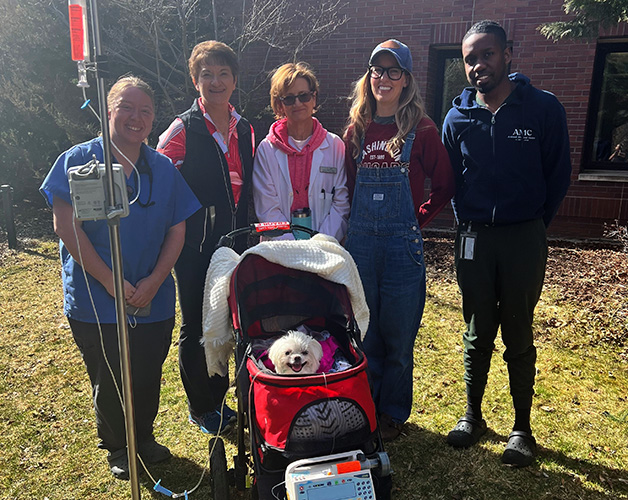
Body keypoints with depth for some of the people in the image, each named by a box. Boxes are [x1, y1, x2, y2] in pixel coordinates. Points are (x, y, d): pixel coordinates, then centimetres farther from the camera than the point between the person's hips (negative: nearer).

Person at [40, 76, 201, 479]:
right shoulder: (78, 161, -5)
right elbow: (66, 226, -11)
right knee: (110, 383, 13)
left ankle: (145, 437, 41)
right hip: (95, 302, -2)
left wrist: (154, 282, -10)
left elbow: (177, 230, 2)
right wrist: (111, 282, -16)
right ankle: (118, 447, 38)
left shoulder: (164, 168, 4)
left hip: (154, 301, 3)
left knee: (148, 378, 15)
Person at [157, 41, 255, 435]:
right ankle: (201, 408, 27)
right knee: (197, 328, 7)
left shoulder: (245, 130, 9)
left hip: (235, 245, 5)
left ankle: (218, 398, 34)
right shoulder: (183, 130, -7)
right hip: (195, 249, -5)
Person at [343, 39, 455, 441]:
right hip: (360, 241, 3)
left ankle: (394, 412, 27)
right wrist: (357, 224, 7)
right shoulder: (356, 131, 8)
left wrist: (418, 219, -2)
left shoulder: (421, 129, -2)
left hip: (402, 243, -3)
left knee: (398, 335, 7)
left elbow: (445, 185, 3)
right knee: (364, 331, 12)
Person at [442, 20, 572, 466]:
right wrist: (467, 223, 9)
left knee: (519, 337, 7)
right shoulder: (458, 118, 3)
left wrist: (535, 223, 5)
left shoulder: (543, 108, -3)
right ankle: (473, 417, 27)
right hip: (474, 239, 2)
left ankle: (522, 428, 23)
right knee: (478, 335, 11)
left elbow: (559, 174, 3)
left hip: (524, 238, -2)